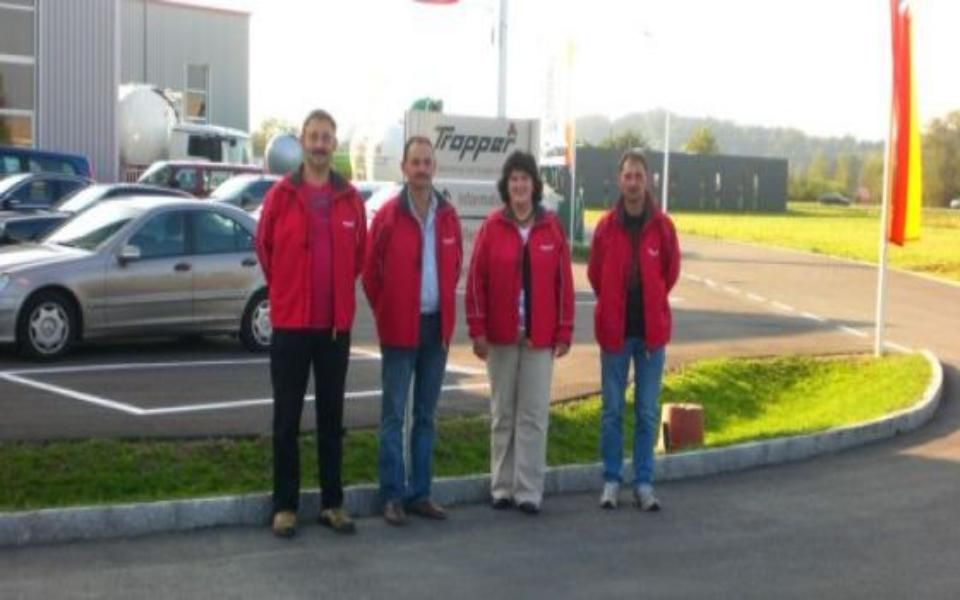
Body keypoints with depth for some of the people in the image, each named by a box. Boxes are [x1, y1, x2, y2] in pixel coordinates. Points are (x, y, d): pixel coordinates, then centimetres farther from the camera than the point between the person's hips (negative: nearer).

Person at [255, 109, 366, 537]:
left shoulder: (350, 198, 4)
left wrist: (339, 293, 11)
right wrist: (284, 290, 9)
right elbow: (264, 248, 5)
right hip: (291, 322, -2)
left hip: (336, 324, 2)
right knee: (287, 418, 3)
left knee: (331, 416, 10)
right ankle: (284, 505, 12)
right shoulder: (281, 195, -4)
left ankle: (332, 503, 19)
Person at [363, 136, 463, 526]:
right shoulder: (388, 215, -7)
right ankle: (393, 495, 7)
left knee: (426, 416, 11)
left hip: (437, 326, 4)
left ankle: (419, 493, 19)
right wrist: (385, 312, 2)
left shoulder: (447, 215, 6)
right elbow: (371, 272, -1)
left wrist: (445, 309, 10)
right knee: (394, 415, 0)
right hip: (400, 329, -4)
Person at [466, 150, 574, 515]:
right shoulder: (492, 227, -1)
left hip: (540, 337, 0)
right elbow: (476, 281, -2)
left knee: (534, 415, 2)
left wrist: (564, 331, -1)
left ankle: (529, 491, 7)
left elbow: (564, 281, 2)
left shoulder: (551, 227, 1)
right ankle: (502, 487, 18)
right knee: (503, 414, 9)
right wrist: (478, 330, -6)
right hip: (501, 335, 0)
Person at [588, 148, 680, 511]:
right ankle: (611, 481, 16)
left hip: (651, 330, 0)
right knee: (612, 410, 6)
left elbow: (671, 271, 10)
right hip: (615, 330, 0)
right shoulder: (606, 226, -3)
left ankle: (644, 484, 15)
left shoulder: (662, 226, -3)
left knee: (648, 412, 6)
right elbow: (595, 273, 9)